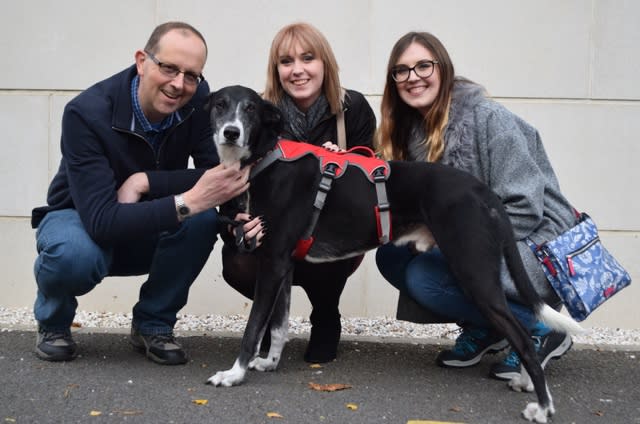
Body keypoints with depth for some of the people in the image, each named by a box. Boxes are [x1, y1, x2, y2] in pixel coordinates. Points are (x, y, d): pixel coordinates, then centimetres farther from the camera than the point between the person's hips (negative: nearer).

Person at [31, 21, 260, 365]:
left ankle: (153, 324, -4)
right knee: (76, 254, -38)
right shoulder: (87, 113, -30)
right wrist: (188, 201, -50)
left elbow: (221, 177, -22)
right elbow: (102, 222, -38)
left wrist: (145, 181, -32)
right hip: (80, 219, -3)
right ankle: (53, 323, -1)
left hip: (150, 232, 4)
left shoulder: (198, 99, -18)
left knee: (203, 219, -28)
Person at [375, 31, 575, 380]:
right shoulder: (414, 130, 4)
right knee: (390, 256, -6)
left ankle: (538, 332, -7)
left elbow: (525, 208, -22)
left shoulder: (486, 117, -18)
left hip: (535, 249, -8)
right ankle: (482, 329, 8)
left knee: (424, 276, -24)